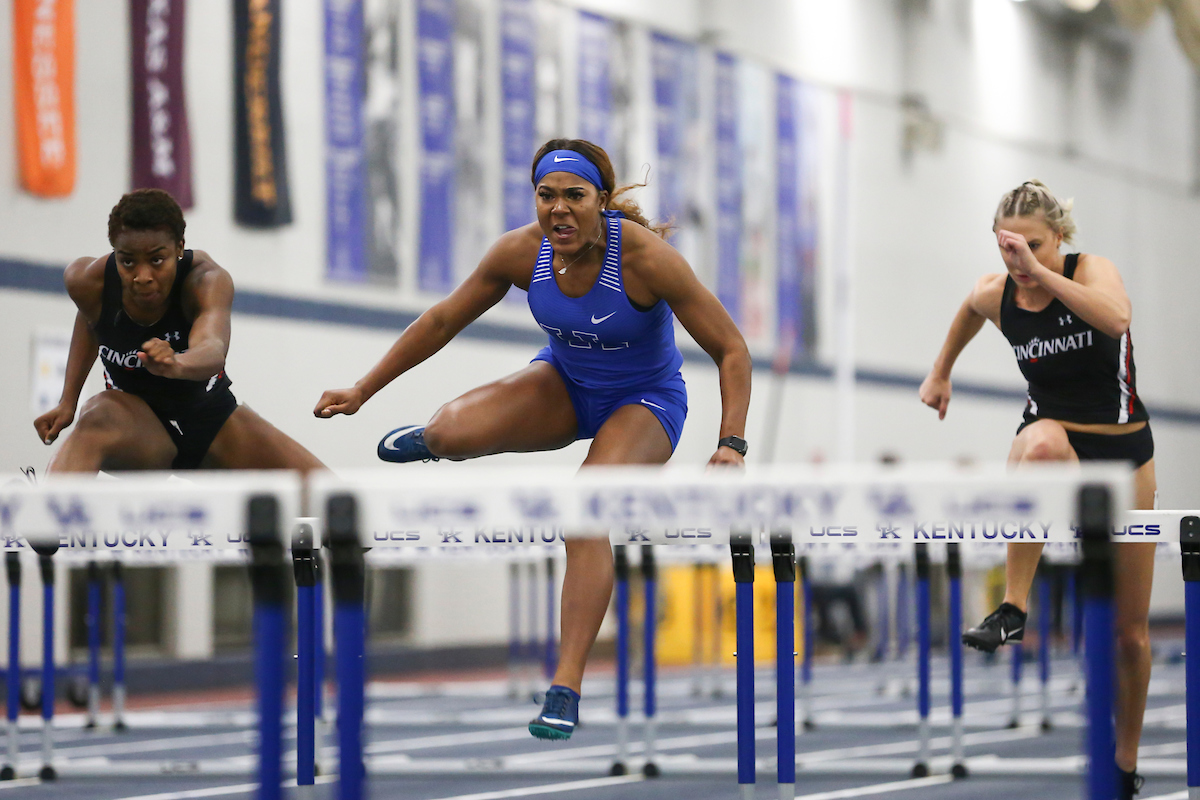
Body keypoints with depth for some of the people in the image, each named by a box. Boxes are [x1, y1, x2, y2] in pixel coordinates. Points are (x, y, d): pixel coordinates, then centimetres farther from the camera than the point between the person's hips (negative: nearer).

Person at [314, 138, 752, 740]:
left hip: (644, 401, -3)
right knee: (453, 431, -26)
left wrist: (731, 444, -33)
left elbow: (731, 350, -22)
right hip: (564, 383, 3)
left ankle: (566, 689, -23)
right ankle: (432, 440, 16)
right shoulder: (523, 251, -18)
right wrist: (363, 390, -2)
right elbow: (443, 320, -3)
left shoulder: (646, 256, -28)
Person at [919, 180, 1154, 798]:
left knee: (1131, 632, 5)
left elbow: (1117, 317, -39)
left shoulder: (1091, 270, -15)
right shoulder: (993, 295, -6)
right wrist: (940, 373, 28)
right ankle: (1012, 610, -40)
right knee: (1044, 443, -42)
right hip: (1052, 433, 0)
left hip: (1122, 451, 0)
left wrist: (1040, 272, -39)